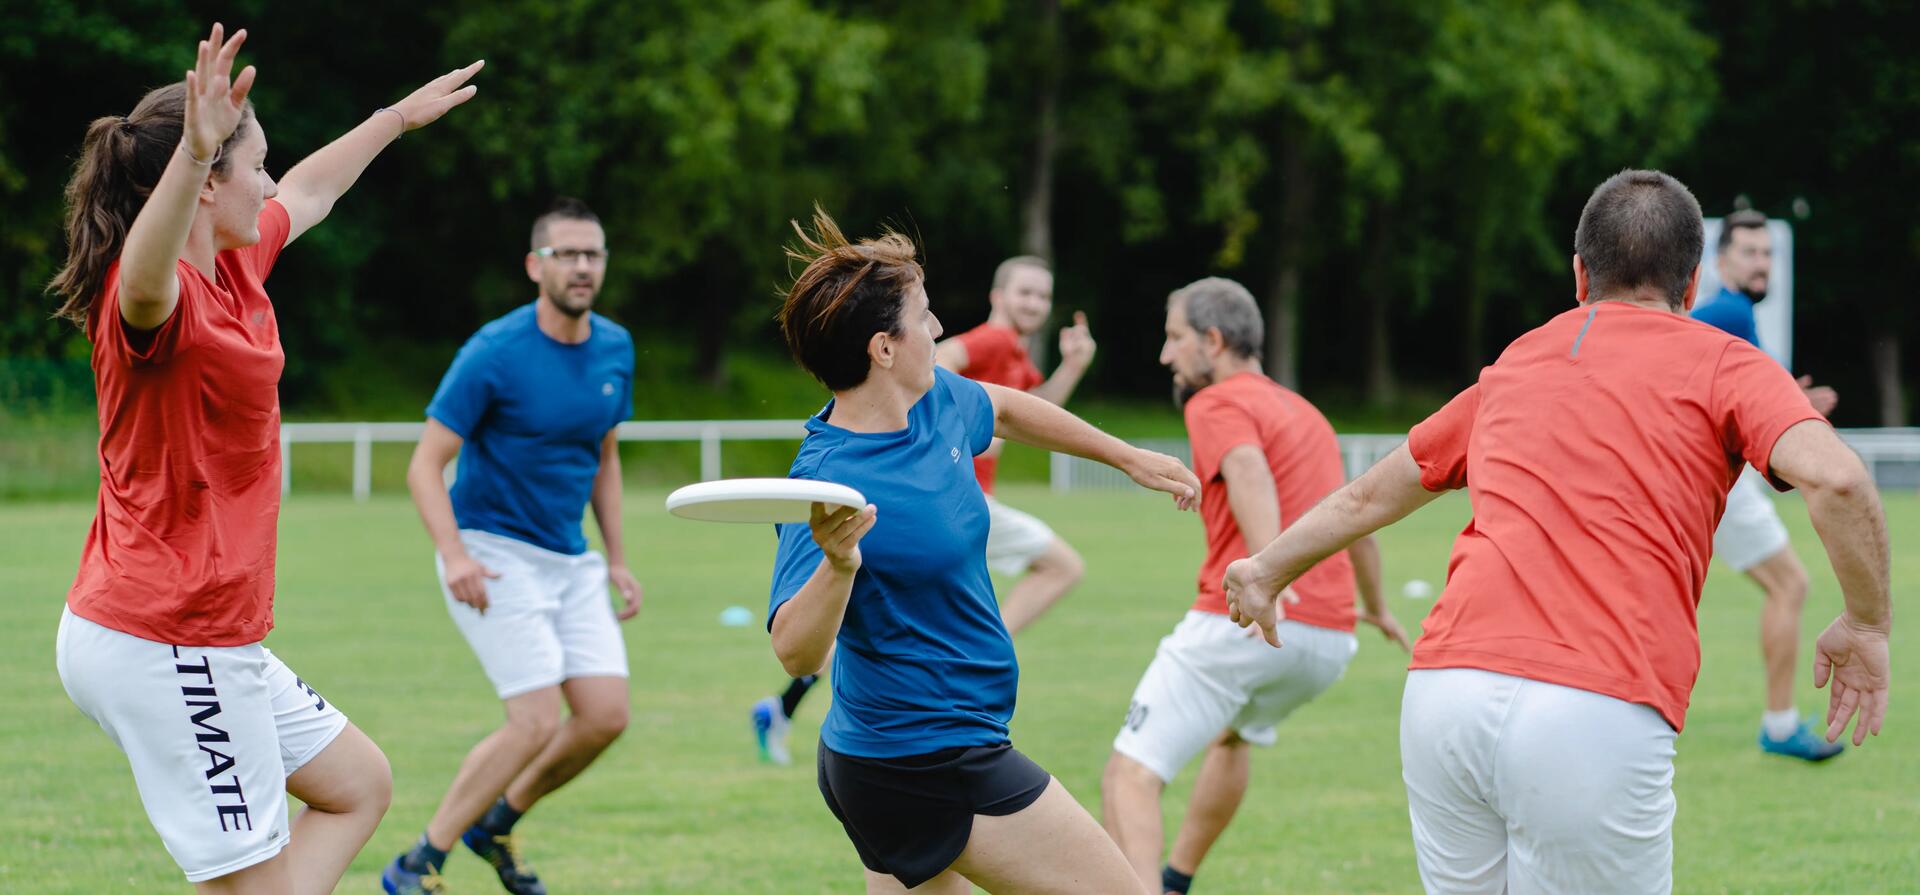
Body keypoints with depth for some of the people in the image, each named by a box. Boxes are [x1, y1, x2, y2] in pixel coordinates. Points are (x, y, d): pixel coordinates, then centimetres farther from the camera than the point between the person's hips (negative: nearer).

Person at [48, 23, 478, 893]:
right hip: (166, 647, -10)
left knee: (357, 783, 20)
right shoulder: (154, 298, -20)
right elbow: (144, 279, -48)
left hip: (208, 636, 10)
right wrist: (193, 152, -64)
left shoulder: (234, 266, 9)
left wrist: (397, 117, 43)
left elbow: (305, 193, 31)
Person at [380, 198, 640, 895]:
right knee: (537, 722, -16)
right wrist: (454, 555, -27)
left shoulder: (615, 349, 6)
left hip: (570, 563, 7)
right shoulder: (494, 353, -14)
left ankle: (496, 823, 21)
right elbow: (425, 465, -13)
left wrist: (616, 560, 17)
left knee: (606, 715, -4)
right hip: (494, 560, -7)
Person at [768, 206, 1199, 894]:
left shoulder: (937, 400, 0)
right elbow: (795, 652, -32)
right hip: (934, 756, -9)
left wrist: (1130, 458, 32)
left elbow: (1004, 408, 25)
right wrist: (838, 566, -51)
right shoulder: (828, 482, -26)